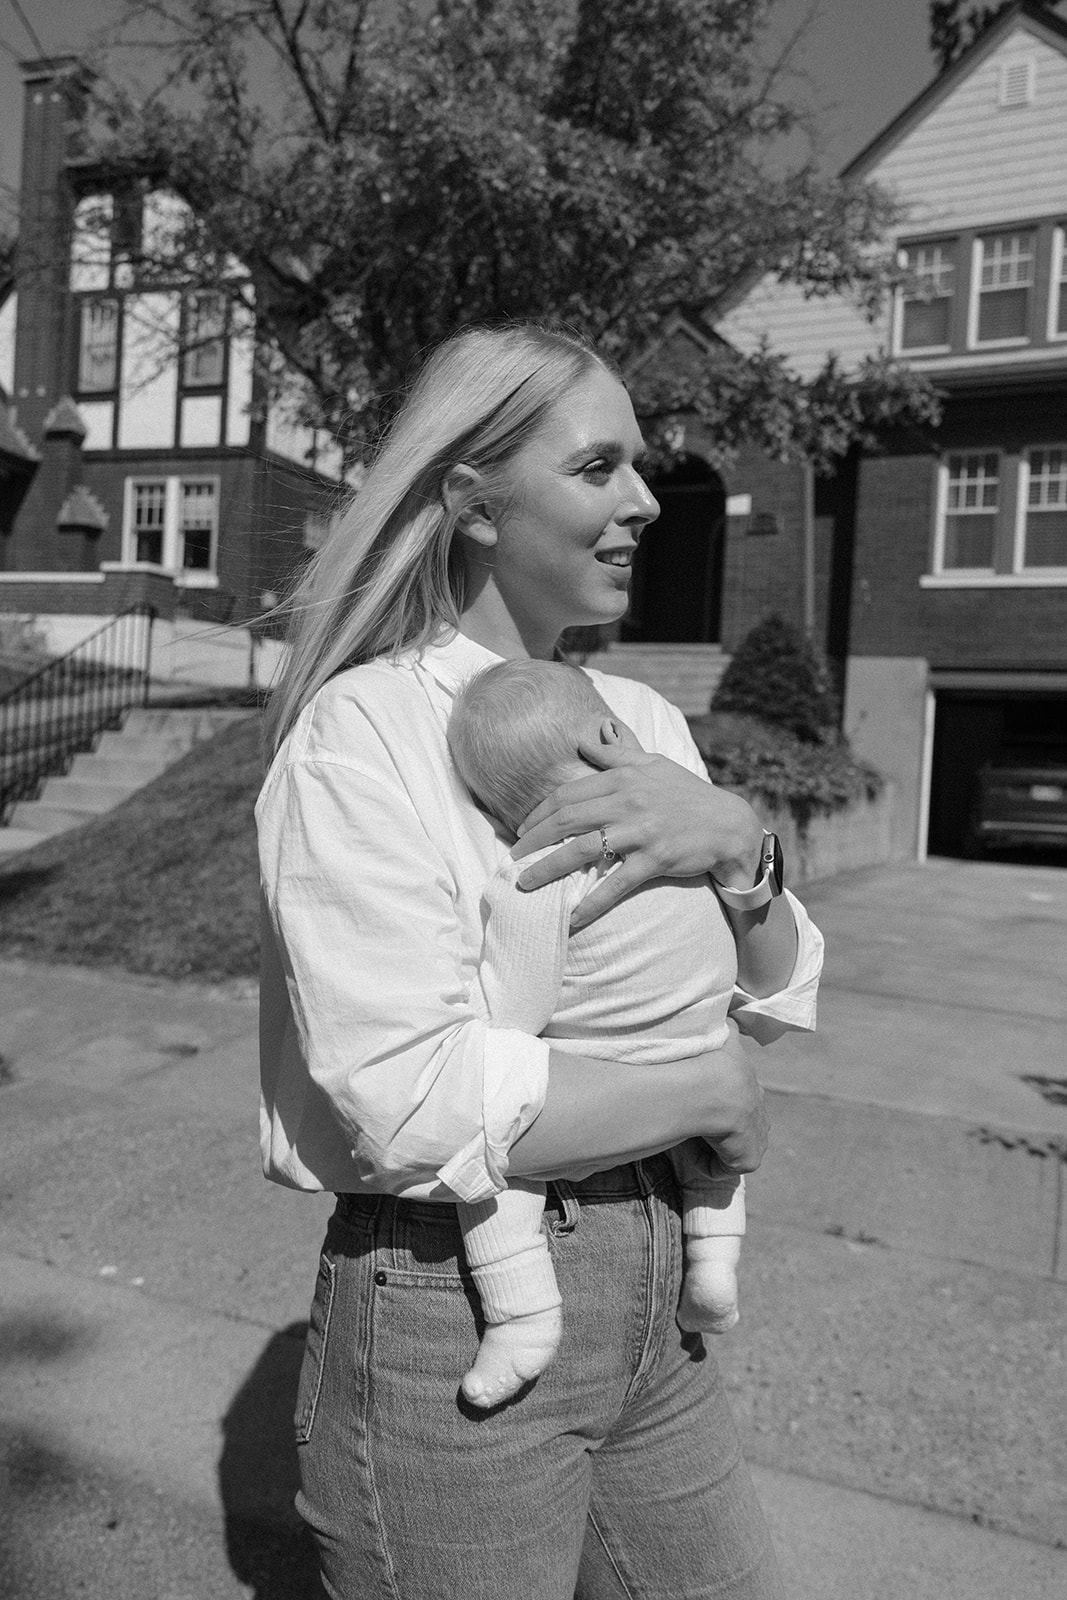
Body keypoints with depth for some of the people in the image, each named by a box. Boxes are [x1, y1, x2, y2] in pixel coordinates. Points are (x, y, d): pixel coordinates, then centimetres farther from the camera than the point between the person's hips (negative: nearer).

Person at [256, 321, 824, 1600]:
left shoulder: (640, 717, 4)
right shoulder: (361, 736, -16)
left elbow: (779, 990, 4)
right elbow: (422, 1108, -25)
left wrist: (735, 843, -16)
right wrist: (711, 1089, -14)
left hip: (647, 1296, 7)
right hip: (446, 1314, -6)